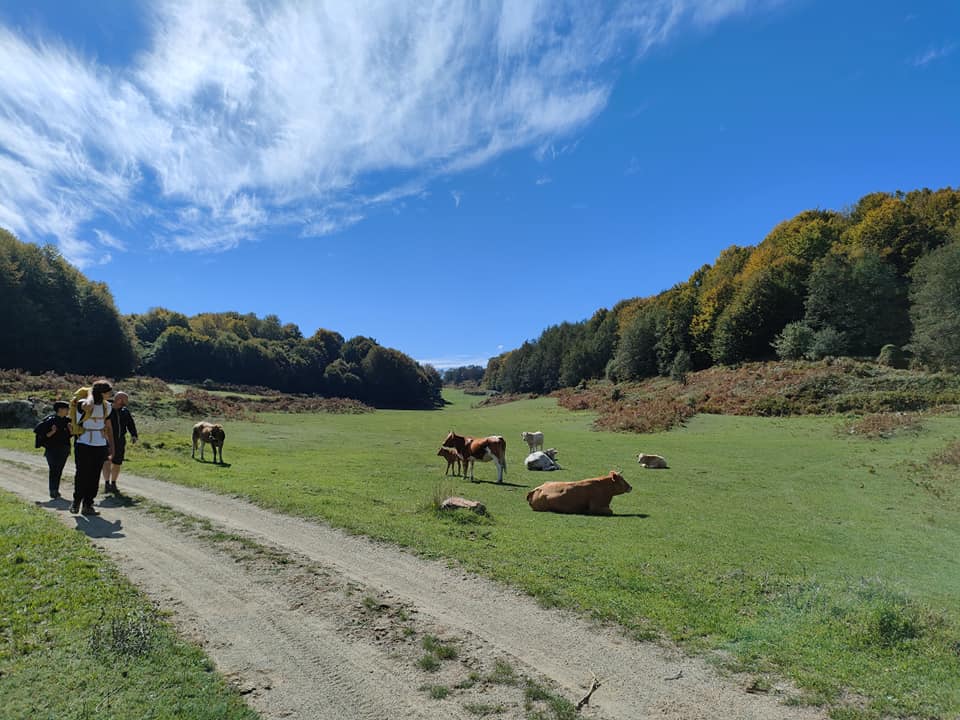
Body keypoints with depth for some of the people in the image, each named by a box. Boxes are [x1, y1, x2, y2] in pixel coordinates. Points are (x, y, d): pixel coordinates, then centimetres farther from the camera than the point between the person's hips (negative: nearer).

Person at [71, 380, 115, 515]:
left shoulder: (106, 406, 7)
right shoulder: (83, 404, -12)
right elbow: (88, 406, -40)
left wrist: (111, 446, 15)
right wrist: (90, 394, -18)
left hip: (101, 446, 5)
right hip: (84, 445, -5)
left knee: (94, 478, 7)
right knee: (82, 475, 0)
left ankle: (88, 505, 15)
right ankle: (76, 502, 20)